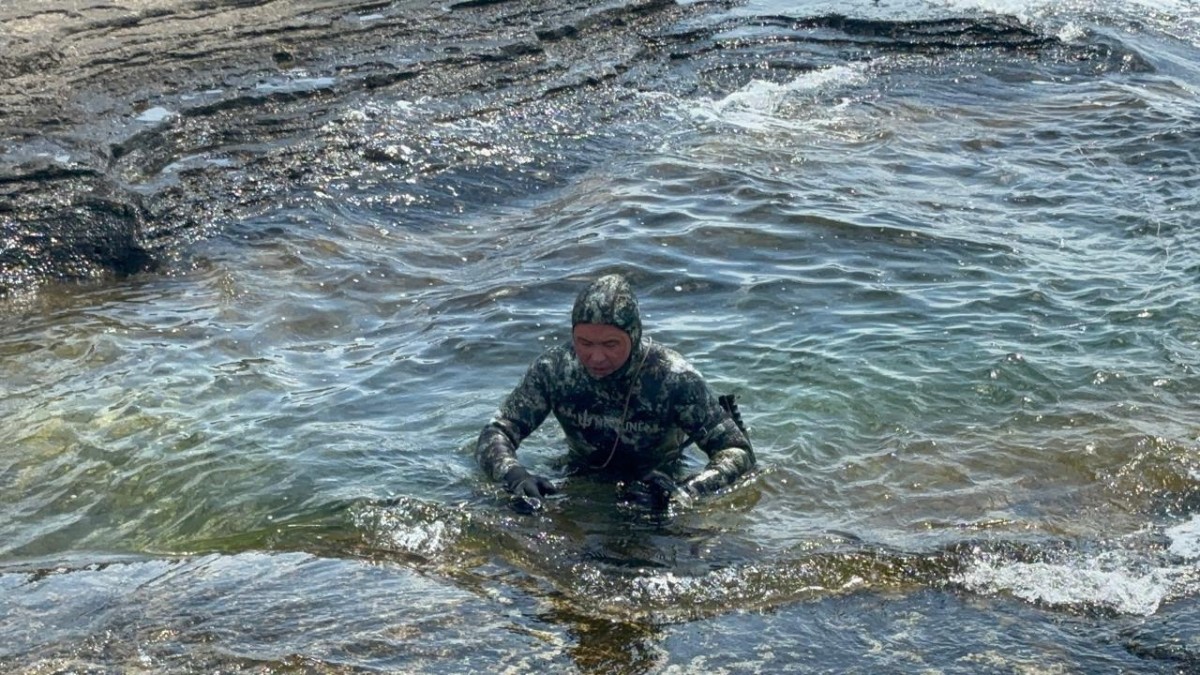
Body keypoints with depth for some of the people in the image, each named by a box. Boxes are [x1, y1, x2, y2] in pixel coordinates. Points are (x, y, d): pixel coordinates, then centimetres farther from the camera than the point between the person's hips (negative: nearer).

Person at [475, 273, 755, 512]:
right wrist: (515, 475, -39)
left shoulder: (673, 378, -25)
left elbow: (738, 452, -22)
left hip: (653, 495, -1)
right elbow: (494, 436, -15)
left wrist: (683, 494, -41)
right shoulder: (553, 369, -18)